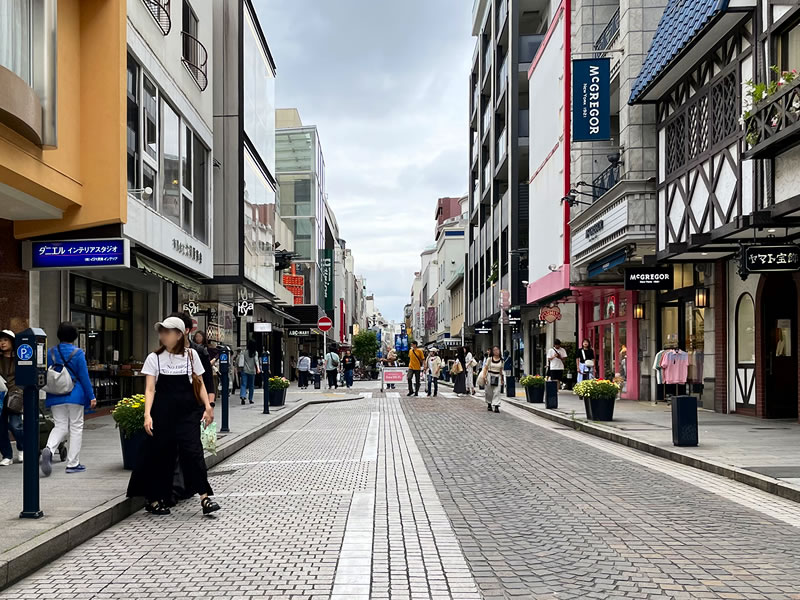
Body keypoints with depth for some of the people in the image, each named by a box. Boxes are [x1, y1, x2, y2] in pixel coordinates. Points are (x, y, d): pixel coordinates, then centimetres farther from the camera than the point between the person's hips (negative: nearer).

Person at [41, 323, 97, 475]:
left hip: (55, 397, 3)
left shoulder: (50, 352, 4)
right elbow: (84, 376, -8)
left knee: (60, 426, 11)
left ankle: (48, 449, -19)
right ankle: (73, 464, 8)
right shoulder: (78, 353, -8)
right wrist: (91, 397, -3)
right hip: (75, 396, -3)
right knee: (76, 427, 6)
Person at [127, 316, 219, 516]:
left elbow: (199, 384, 9)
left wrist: (207, 406, -2)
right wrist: (147, 414, -15)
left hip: (186, 412, 0)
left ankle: (204, 497, -7)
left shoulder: (191, 355, 4)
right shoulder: (155, 358, 1)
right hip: (163, 413, 0)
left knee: (193, 451, -7)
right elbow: (150, 389, -4)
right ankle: (154, 499, 16)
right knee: (159, 454, 4)